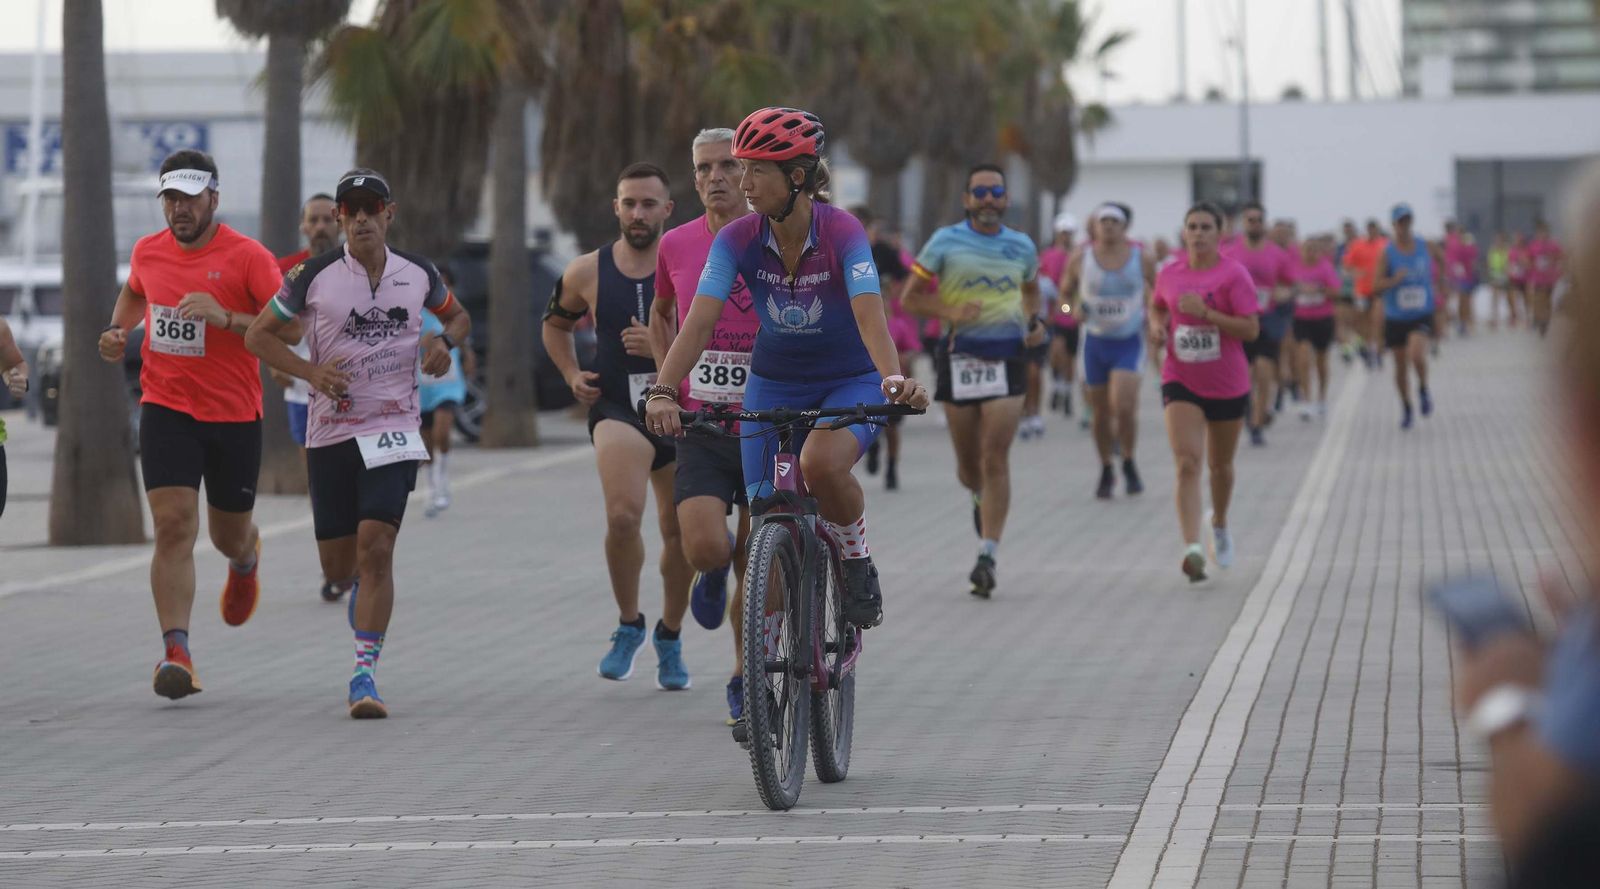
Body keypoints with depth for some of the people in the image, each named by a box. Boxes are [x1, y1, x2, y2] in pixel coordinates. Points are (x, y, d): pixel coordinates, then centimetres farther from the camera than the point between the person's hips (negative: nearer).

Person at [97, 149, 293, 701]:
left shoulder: (246, 257, -11)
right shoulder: (148, 251, 4)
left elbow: (290, 329, -16)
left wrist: (225, 317, -28)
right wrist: (118, 332, 9)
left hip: (234, 414, -2)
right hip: (166, 410, 2)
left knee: (229, 535, 14)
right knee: (173, 525, -15)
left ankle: (246, 560, 54)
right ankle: (176, 653, -19)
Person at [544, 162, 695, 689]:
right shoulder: (587, 273, 1)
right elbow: (555, 323, 21)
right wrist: (572, 375, 6)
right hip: (617, 408, -1)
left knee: (679, 531, 11)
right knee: (623, 516, -25)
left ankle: (670, 637, 35)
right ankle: (628, 624, -3)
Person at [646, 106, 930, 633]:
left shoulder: (843, 233, -23)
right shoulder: (737, 240, -15)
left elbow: (870, 315, -36)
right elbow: (699, 322, -23)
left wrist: (894, 380, -54)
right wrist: (662, 391, -39)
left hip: (851, 382, -3)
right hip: (774, 386, 3)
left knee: (821, 463, -35)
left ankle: (857, 561, -5)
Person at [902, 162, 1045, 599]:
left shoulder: (1021, 246, 9)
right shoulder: (945, 242, 0)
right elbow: (911, 296, 2)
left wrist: (1034, 321, 8)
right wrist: (951, 311, -15)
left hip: (1006, 357, 0)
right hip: (959, 356, 0)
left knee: (995, 459, -10)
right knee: (968, 463, 7)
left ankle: (987, 557, -11)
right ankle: (981, 497, 45)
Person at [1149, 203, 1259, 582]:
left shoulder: (1234, 274, -10)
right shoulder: (1169, 274, 2)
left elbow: (1251, 329, -15)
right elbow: (1156, 306, 23)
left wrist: (1206, 312, -24)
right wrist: (1157, 325, 0)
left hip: (1227, 386, -1)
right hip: (1181, 383, 1)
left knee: (1220, 465, 16)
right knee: (1187, 463, -15)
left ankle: (1219, 524, 46)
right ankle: (1192, 549, -24)